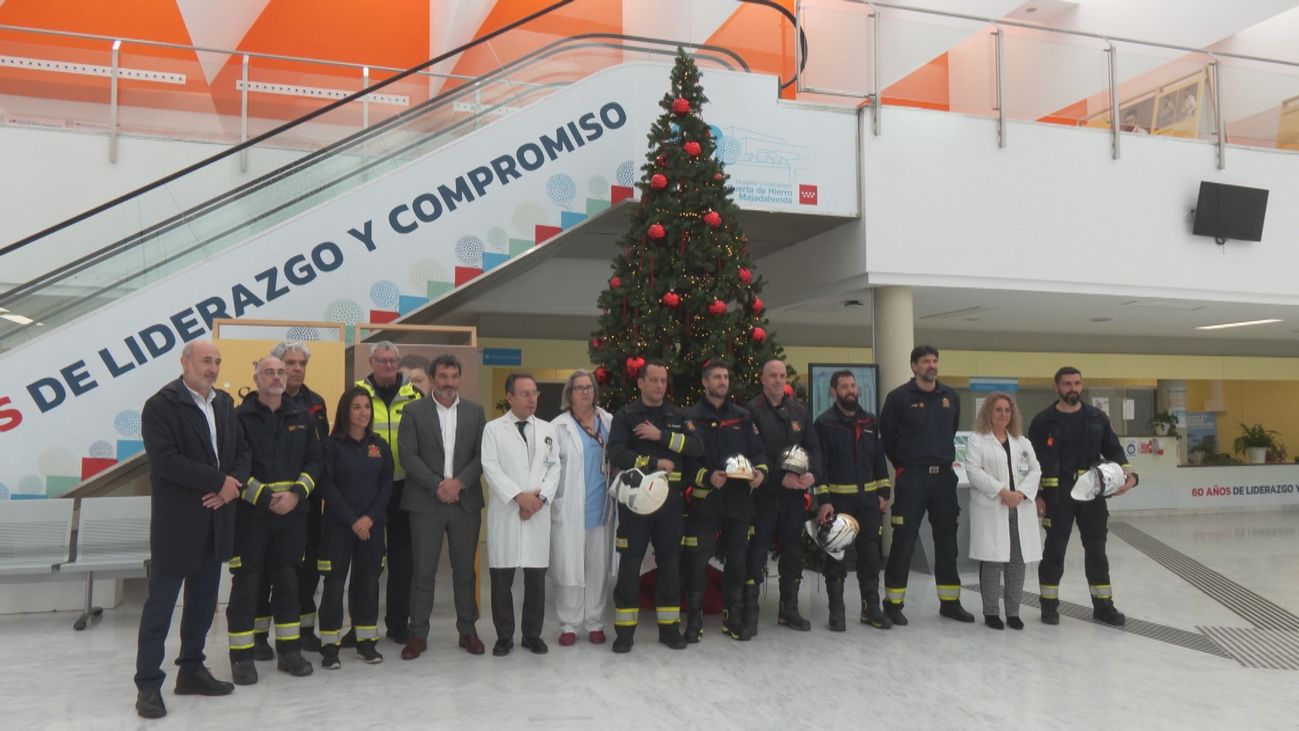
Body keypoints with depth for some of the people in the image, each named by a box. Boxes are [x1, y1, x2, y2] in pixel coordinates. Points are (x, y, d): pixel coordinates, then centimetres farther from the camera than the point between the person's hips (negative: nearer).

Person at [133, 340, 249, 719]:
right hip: (177, 520, -6)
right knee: (161, 602, 2)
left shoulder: (224, 402, 10)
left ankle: (191, 671, 27)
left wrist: (233, 484, -9)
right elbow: (166, 460, -20)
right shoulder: (161, 404, -10)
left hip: (216, 519, 7)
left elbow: (242, 450, 10)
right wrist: (219, 481, -17)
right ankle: (148, 684, 12)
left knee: (203, 601, 14)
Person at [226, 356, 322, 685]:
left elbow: (314, 460, 8)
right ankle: (241, 656, 12)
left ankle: (289, 651, 21)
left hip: (292, 513, 4)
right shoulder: (241, 417, -3)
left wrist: (296, 494, -7)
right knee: (246, 583, 1)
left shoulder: (301, 418, 9)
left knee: (287, 581, 11)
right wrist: (265, 497, -14)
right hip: (250, 513, -4)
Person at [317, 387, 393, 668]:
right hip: (338, 524, -3)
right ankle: (330, 645, 7)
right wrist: (352, 520, -13)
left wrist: (370, 517, -8)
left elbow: (387, 484, 5)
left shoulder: (379, 445, 8)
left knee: (368, 580, 7)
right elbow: (327, 486, -8)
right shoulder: (331, 445, -3)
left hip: (372, 524, 3)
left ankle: (367, 641, 16)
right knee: (335, 582, -1)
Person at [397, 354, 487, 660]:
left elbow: (482, 454, 3)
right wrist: (437, 485, -13)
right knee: (424, 572, 2)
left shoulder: (475, 411, 8)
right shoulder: (414, 411, 2)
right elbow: (408, 454, -5)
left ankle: (467, 630, 20)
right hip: (426, 502, -2)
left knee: (465, 570, 9)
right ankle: (418, 633, 12)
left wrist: (459, 482, -11)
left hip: (465, 502, 2)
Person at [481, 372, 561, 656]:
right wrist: (518, 496, -16)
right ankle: (504, 636, 16)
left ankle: (533, 634, 20)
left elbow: (554, 468, 7)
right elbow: (491, 468, -8)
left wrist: (540, 497, -8)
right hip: (505, 513, -2)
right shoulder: (493, 429, 1)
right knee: (502, 579, 4)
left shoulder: (547, 429, 11)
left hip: (539, 513, 3)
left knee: (536, 578, 7)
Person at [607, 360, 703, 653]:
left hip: (670, 498, 4)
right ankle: (625, 630, 10)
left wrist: (661, 436, -14)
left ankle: (669, 627, 20)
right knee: (630, 563, 1)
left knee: (670, 562, 9)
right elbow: (616, 454, -14)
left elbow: (697, 447, -4)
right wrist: (655, 463, -16)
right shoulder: (625, 415, -1)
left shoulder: (677, 415, 10)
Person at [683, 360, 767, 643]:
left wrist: (761, 471, -10)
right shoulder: (691, 417, -1)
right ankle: (694, 619, 12)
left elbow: (757, 450, 10)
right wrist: (707, 477, -22)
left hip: (739, 498, 4)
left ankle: (734, 618, 24)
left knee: (737, 559, 11)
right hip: (704, 499, -4)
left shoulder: (742, 416, 12)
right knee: (698, 559, -2)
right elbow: (686, 458, -7)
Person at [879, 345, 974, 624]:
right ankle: (893, 603, 7)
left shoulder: (950, 397, 8)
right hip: (911, 477, -5)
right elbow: (886, 436, 1)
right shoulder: (899, 397, -6)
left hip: (944, 476, 5)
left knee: (947, 541, 11)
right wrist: (902, 464, 5)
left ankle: (950, 602, 22)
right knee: (904, 541, -3)